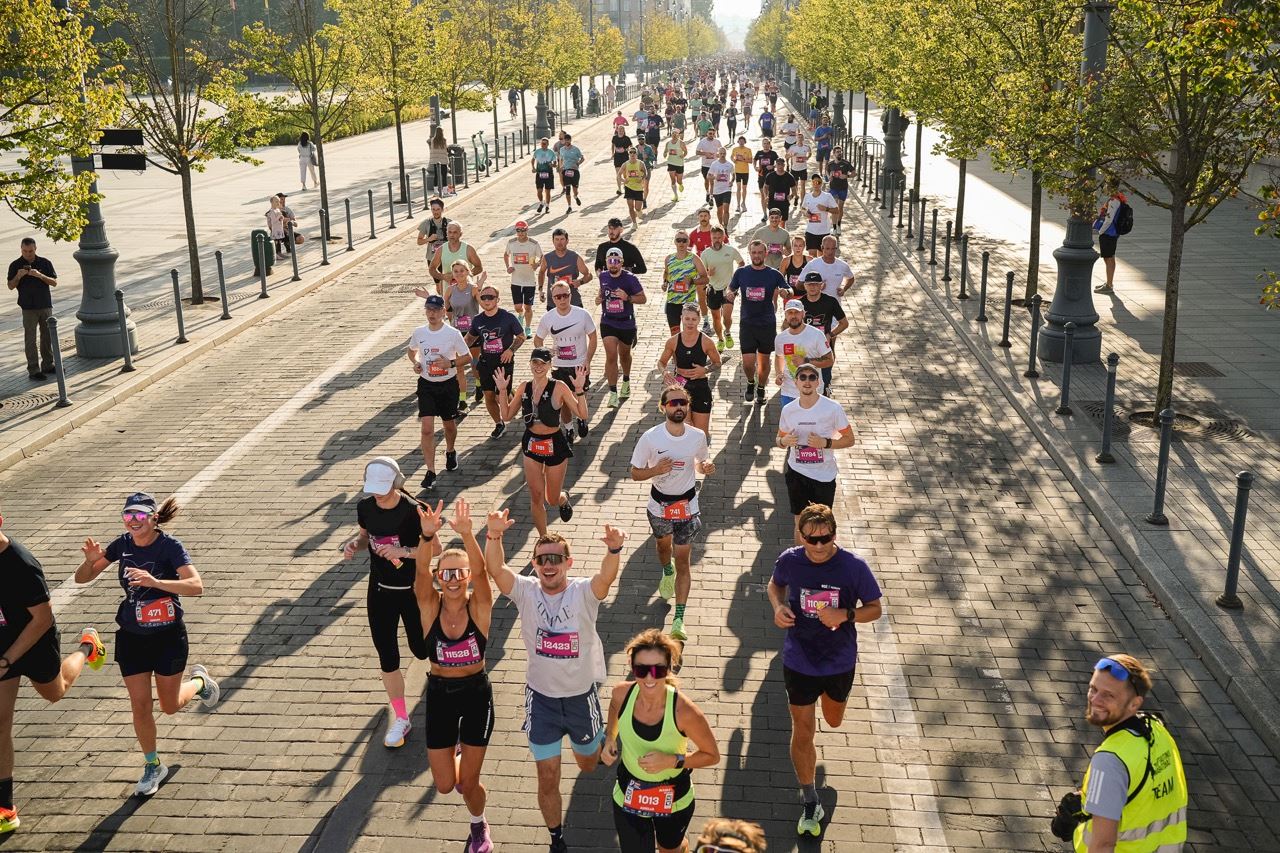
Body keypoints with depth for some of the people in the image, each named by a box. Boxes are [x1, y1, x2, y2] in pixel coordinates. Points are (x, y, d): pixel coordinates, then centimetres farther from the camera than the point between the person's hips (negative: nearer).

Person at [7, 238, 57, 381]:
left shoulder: (45, 263, 2)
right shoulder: (15, 265, 0)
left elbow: (54, 282, -2)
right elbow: (11, 286, 1)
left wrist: (40, 275, -18)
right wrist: (18, 276, -18)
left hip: (46, 305, 2)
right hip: (29, 308, -2)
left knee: (48, 336, 10)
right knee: (30, 339, -1)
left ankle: (48, 365, 23)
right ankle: (33, 370, 0)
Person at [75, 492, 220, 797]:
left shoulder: (170, 546, -19)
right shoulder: (122, 544, -6)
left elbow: (196, 586, -31)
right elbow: (81, 578, 2)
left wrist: (154, 581, -44)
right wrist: (91, 560, -21)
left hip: (168, 636, -3)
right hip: (131, 637, 3)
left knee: (170, 705, 10)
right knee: (140, 706, 5)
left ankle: (200, 681, 43)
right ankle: (153, 766, 24)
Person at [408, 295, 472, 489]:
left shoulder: (453, 334, -11)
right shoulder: (419, 333, -3)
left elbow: (467, 358, -4)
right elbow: (411, 351, 16)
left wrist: (450, 363, -21)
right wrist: (415, 362, -5)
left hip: (449, 385, -1)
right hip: (426, 385, 1)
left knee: (449, 424, 17)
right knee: (427, 429, -9)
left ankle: (450, 452, 49)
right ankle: (430, 472, -5)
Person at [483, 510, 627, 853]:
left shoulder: (584, 592, -16)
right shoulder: (526, 591, -12)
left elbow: (607, 576, -37)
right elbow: (495, 568, -29)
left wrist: (614, 549, -59)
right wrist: (494, 535, -48)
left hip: (582, 695, 0)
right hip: (541, 698, 0)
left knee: (588, 764, 23)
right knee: (548, 778, 5)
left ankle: (601, 737, 60)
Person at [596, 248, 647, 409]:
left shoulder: (630, 279, -14)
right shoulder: (603, 276, -2)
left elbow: (643, 299, -10)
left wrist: (627, 297, -27)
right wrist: (598, 297, -1)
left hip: (627, 323, -1)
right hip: (608, 322, 1)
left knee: (624, 355, 20)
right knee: (611, 356, -12)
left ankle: (626, 381, 48)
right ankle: (613, 393, -9)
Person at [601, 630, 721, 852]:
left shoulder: (684, 711, -33)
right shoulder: (622, 693, -22)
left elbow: (712, 756, -18)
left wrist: (672, 760, -31)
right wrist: (610, 737, -9)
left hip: (674, 800, -1)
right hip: (628, 795, 1)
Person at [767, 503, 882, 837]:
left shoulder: (854, 566, -21)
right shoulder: (789, 560, -16)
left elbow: (874, 609, -8)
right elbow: (775, 584, 7)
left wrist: (845, 614, -28)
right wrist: (778, 606, -15)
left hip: (840, 662, 1)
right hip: (799, 662, 0)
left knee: (834, 721, 26)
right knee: (803, 734, 7)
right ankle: (810, 804, 26)